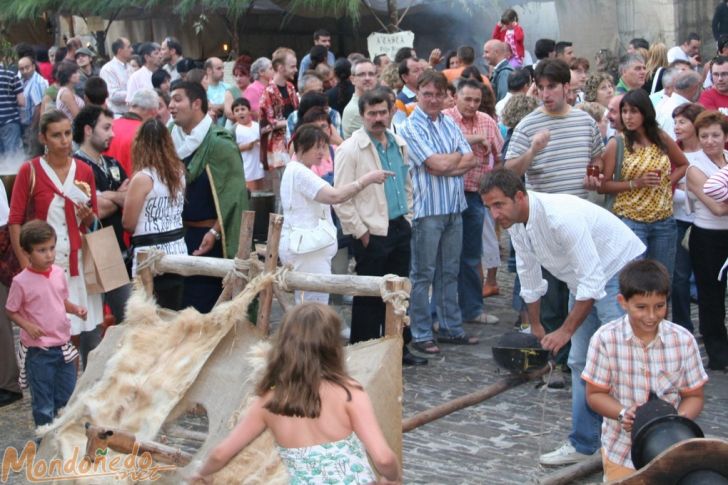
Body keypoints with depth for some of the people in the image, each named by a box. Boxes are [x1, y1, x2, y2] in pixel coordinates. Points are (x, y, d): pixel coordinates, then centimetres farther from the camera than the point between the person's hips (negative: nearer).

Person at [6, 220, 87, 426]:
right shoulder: (21, 281, -15)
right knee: (43, 403, 6)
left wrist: (76, 309, -6)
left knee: (69, 398, 17)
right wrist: (28, 326, -22)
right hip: (38, 352, -5)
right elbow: (11, 311, -6)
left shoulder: (58, 273, -1)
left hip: (63, 347, 5)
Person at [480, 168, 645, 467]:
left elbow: (592, 280, -32)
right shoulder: (515, 224, -6)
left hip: (618, 269, -8)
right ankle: (583, 444, 19)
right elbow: (529, 277, 10)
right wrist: (535, 325, 20)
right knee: (580, 362, 10)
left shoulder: (560, 216, -33)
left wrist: (566, 331, -28)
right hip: (583, 280, 9)